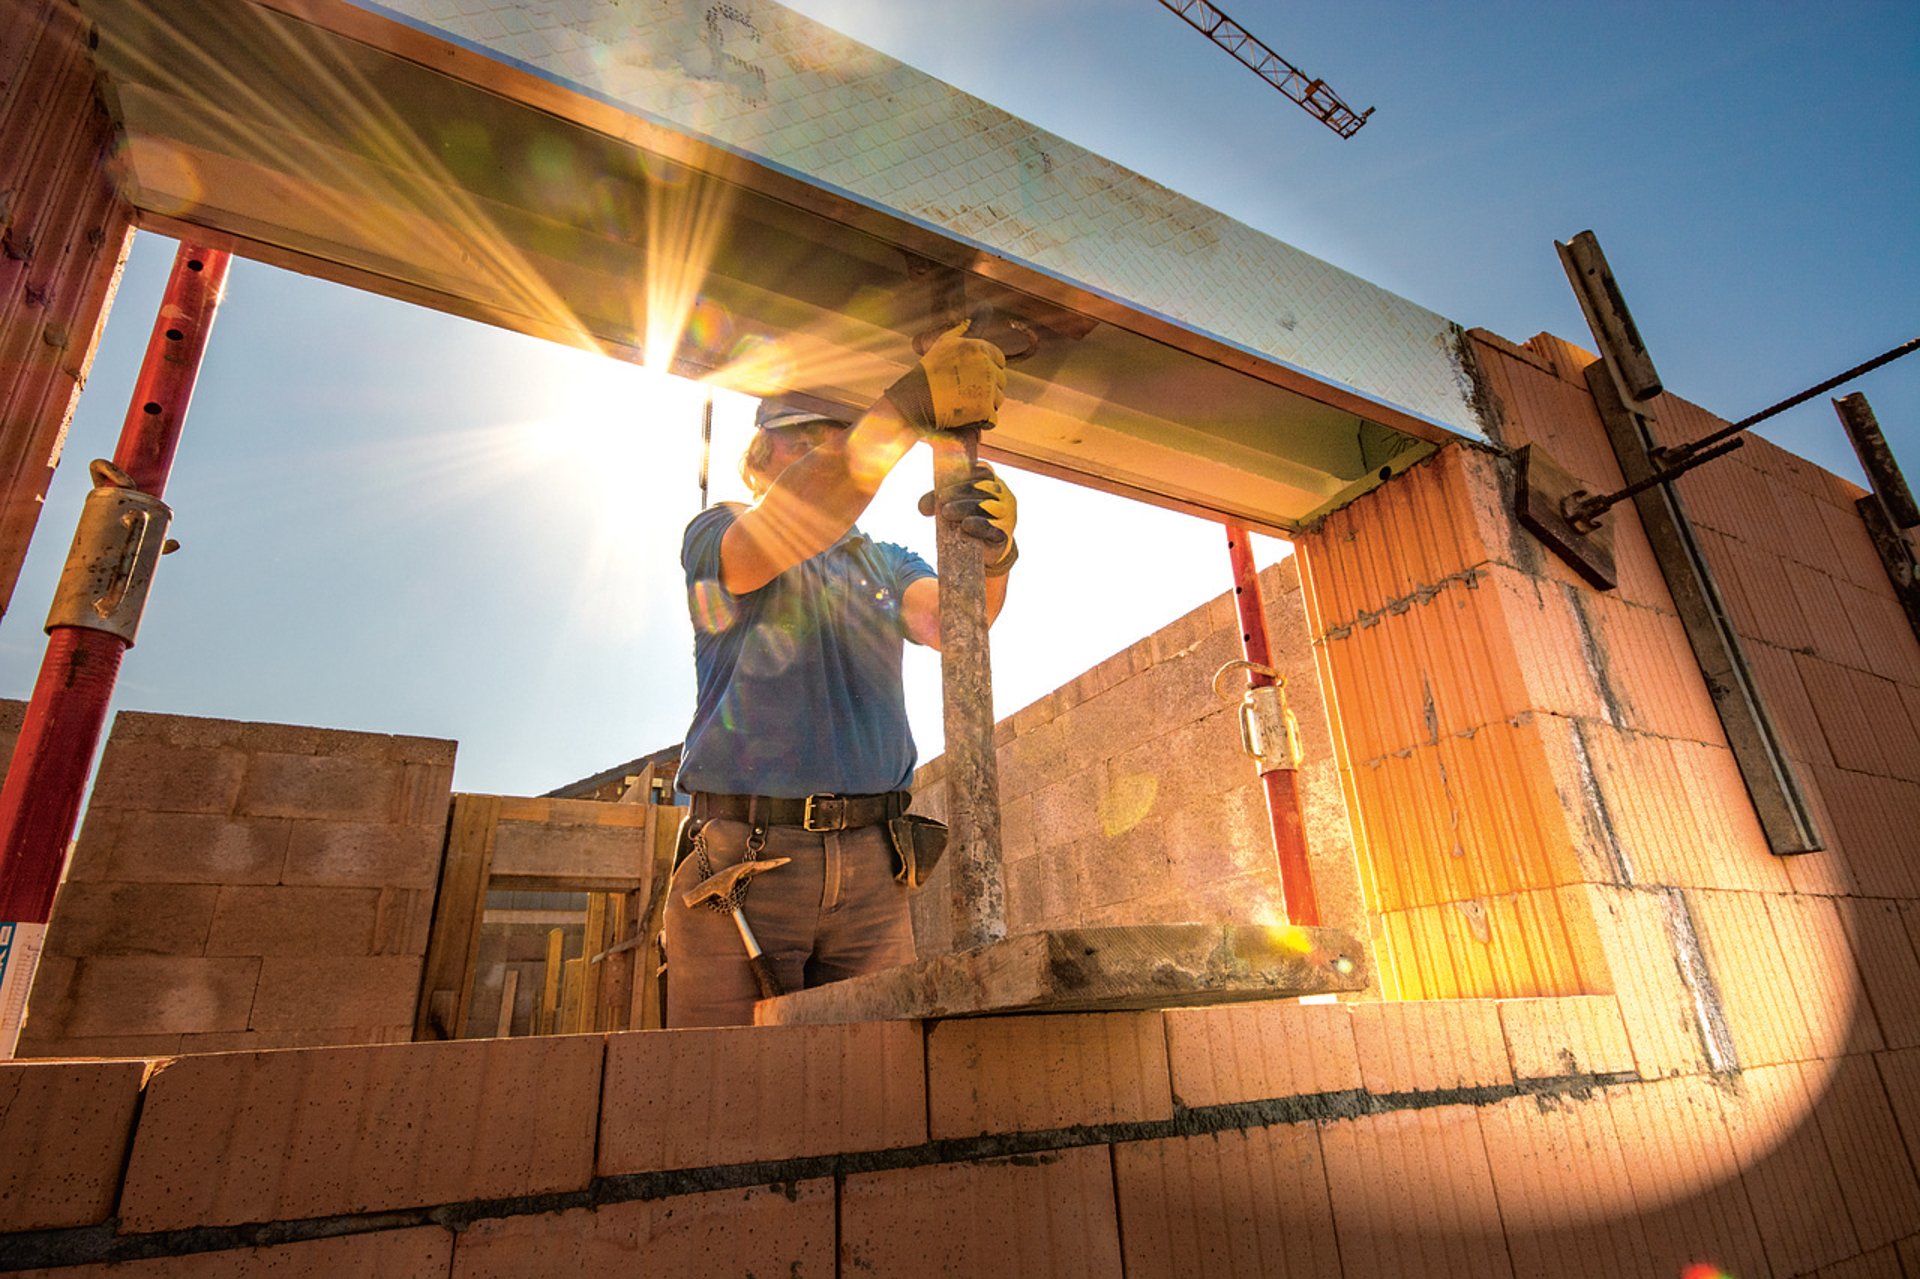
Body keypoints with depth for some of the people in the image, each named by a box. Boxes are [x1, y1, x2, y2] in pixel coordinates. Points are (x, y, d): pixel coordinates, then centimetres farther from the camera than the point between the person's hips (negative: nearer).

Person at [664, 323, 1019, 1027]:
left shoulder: (884, 562, 19)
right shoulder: (714, 533, 7)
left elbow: (949, 619, -2)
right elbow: (773, 540, -17)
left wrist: (992, 550, -27)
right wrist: (908, 405, -25)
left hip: (871, 870, 4)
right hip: (741, 864, -3)